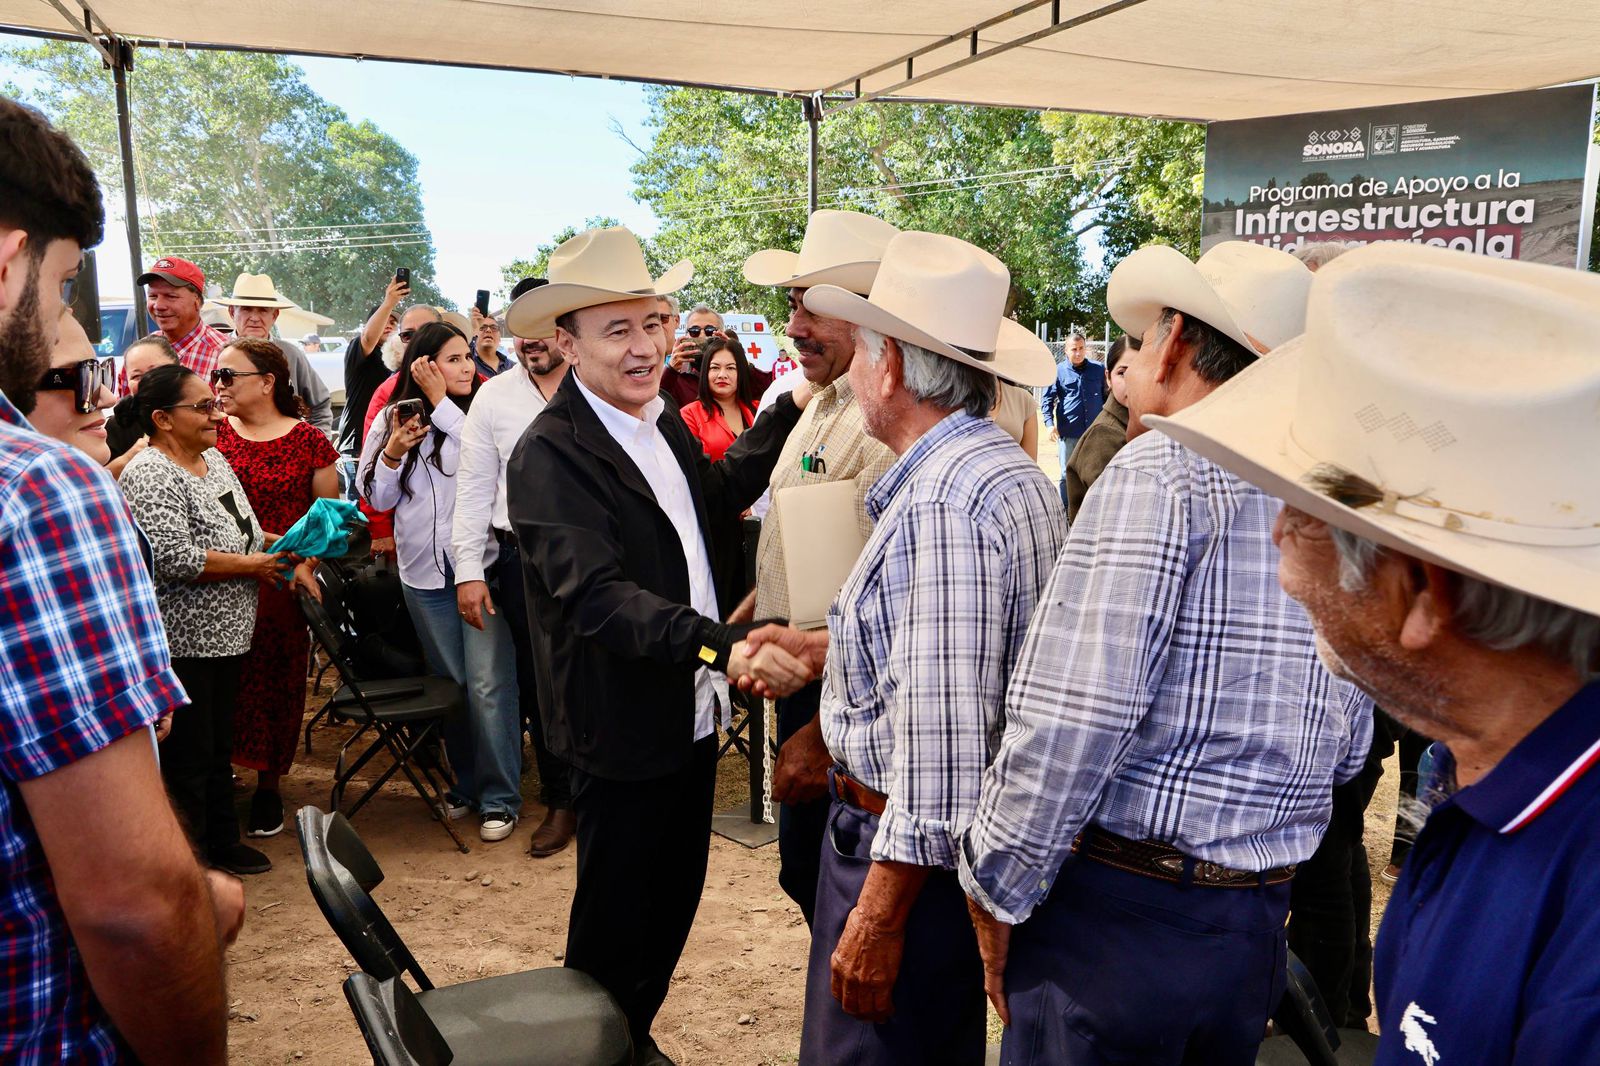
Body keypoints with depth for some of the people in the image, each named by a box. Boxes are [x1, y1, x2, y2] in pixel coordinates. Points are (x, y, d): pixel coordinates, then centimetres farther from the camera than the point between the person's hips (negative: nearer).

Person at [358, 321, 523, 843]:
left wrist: (440, 401, -17)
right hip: (423, 570, 3)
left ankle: (500, 796, 8)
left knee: (488, 683, -4)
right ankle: (465, 781, 30)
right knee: (449, 681, 14)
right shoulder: (391, 418, 5)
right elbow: (376, 497, 8)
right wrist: (394, 453, -10)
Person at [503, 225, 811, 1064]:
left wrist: (793, 407, 12)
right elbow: (597, 597, -32)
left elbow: (716, 494, 21)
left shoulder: (661, 419, 4)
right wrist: (724, 646, -43)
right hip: (622, 732, -8)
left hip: (691, 713, 8)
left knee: (675, 901, 22)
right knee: (615, 925, 12)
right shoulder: (549, 454, -21)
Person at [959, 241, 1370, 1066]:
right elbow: (1348, 750, 13)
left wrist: (997, 900, -11)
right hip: (1259, 929, 7)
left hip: (1119, 913, -7)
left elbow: (1075, 714, -22)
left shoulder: (1164, 466, -15)